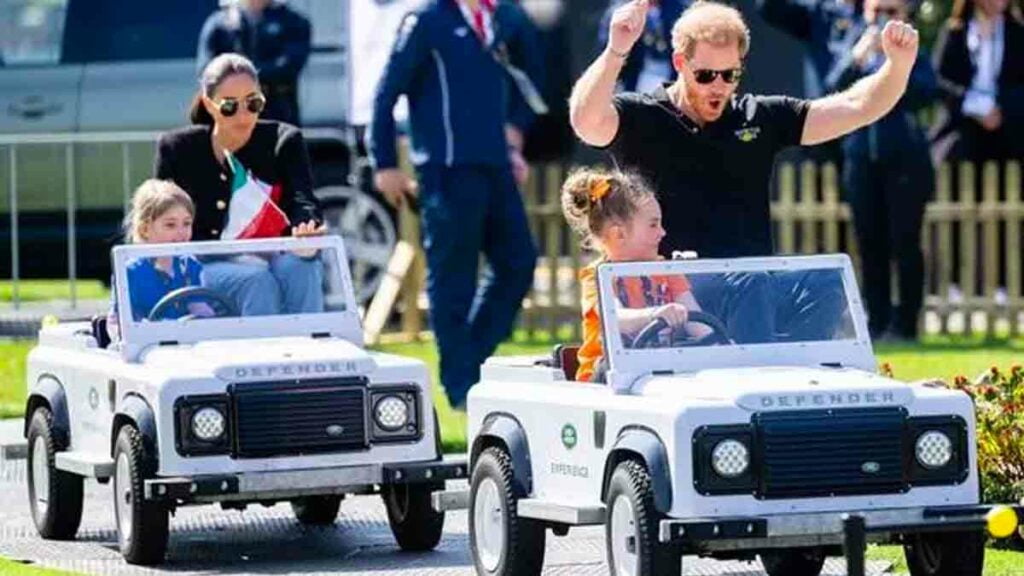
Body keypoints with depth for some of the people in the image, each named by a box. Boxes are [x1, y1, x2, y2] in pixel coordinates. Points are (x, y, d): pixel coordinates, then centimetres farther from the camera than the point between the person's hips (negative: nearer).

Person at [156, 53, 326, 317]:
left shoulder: (284, 141, 3)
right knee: (257, 280, -33)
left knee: (300, 267, -33)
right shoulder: (178, 149, 3)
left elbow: (302, 201, -12)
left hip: (276, 258, 1)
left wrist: (306, 230, -36)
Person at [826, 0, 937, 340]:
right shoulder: (856, 47, 9)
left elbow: (926, 92, -14)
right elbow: (834, 87, -4)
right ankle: (877, 321, 11)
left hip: (905, 159, -3)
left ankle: (905, 323, -2)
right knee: (870, 244, 5)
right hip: (861, 157, 3)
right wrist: (857, 57, -19)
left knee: (904, 243, -6)